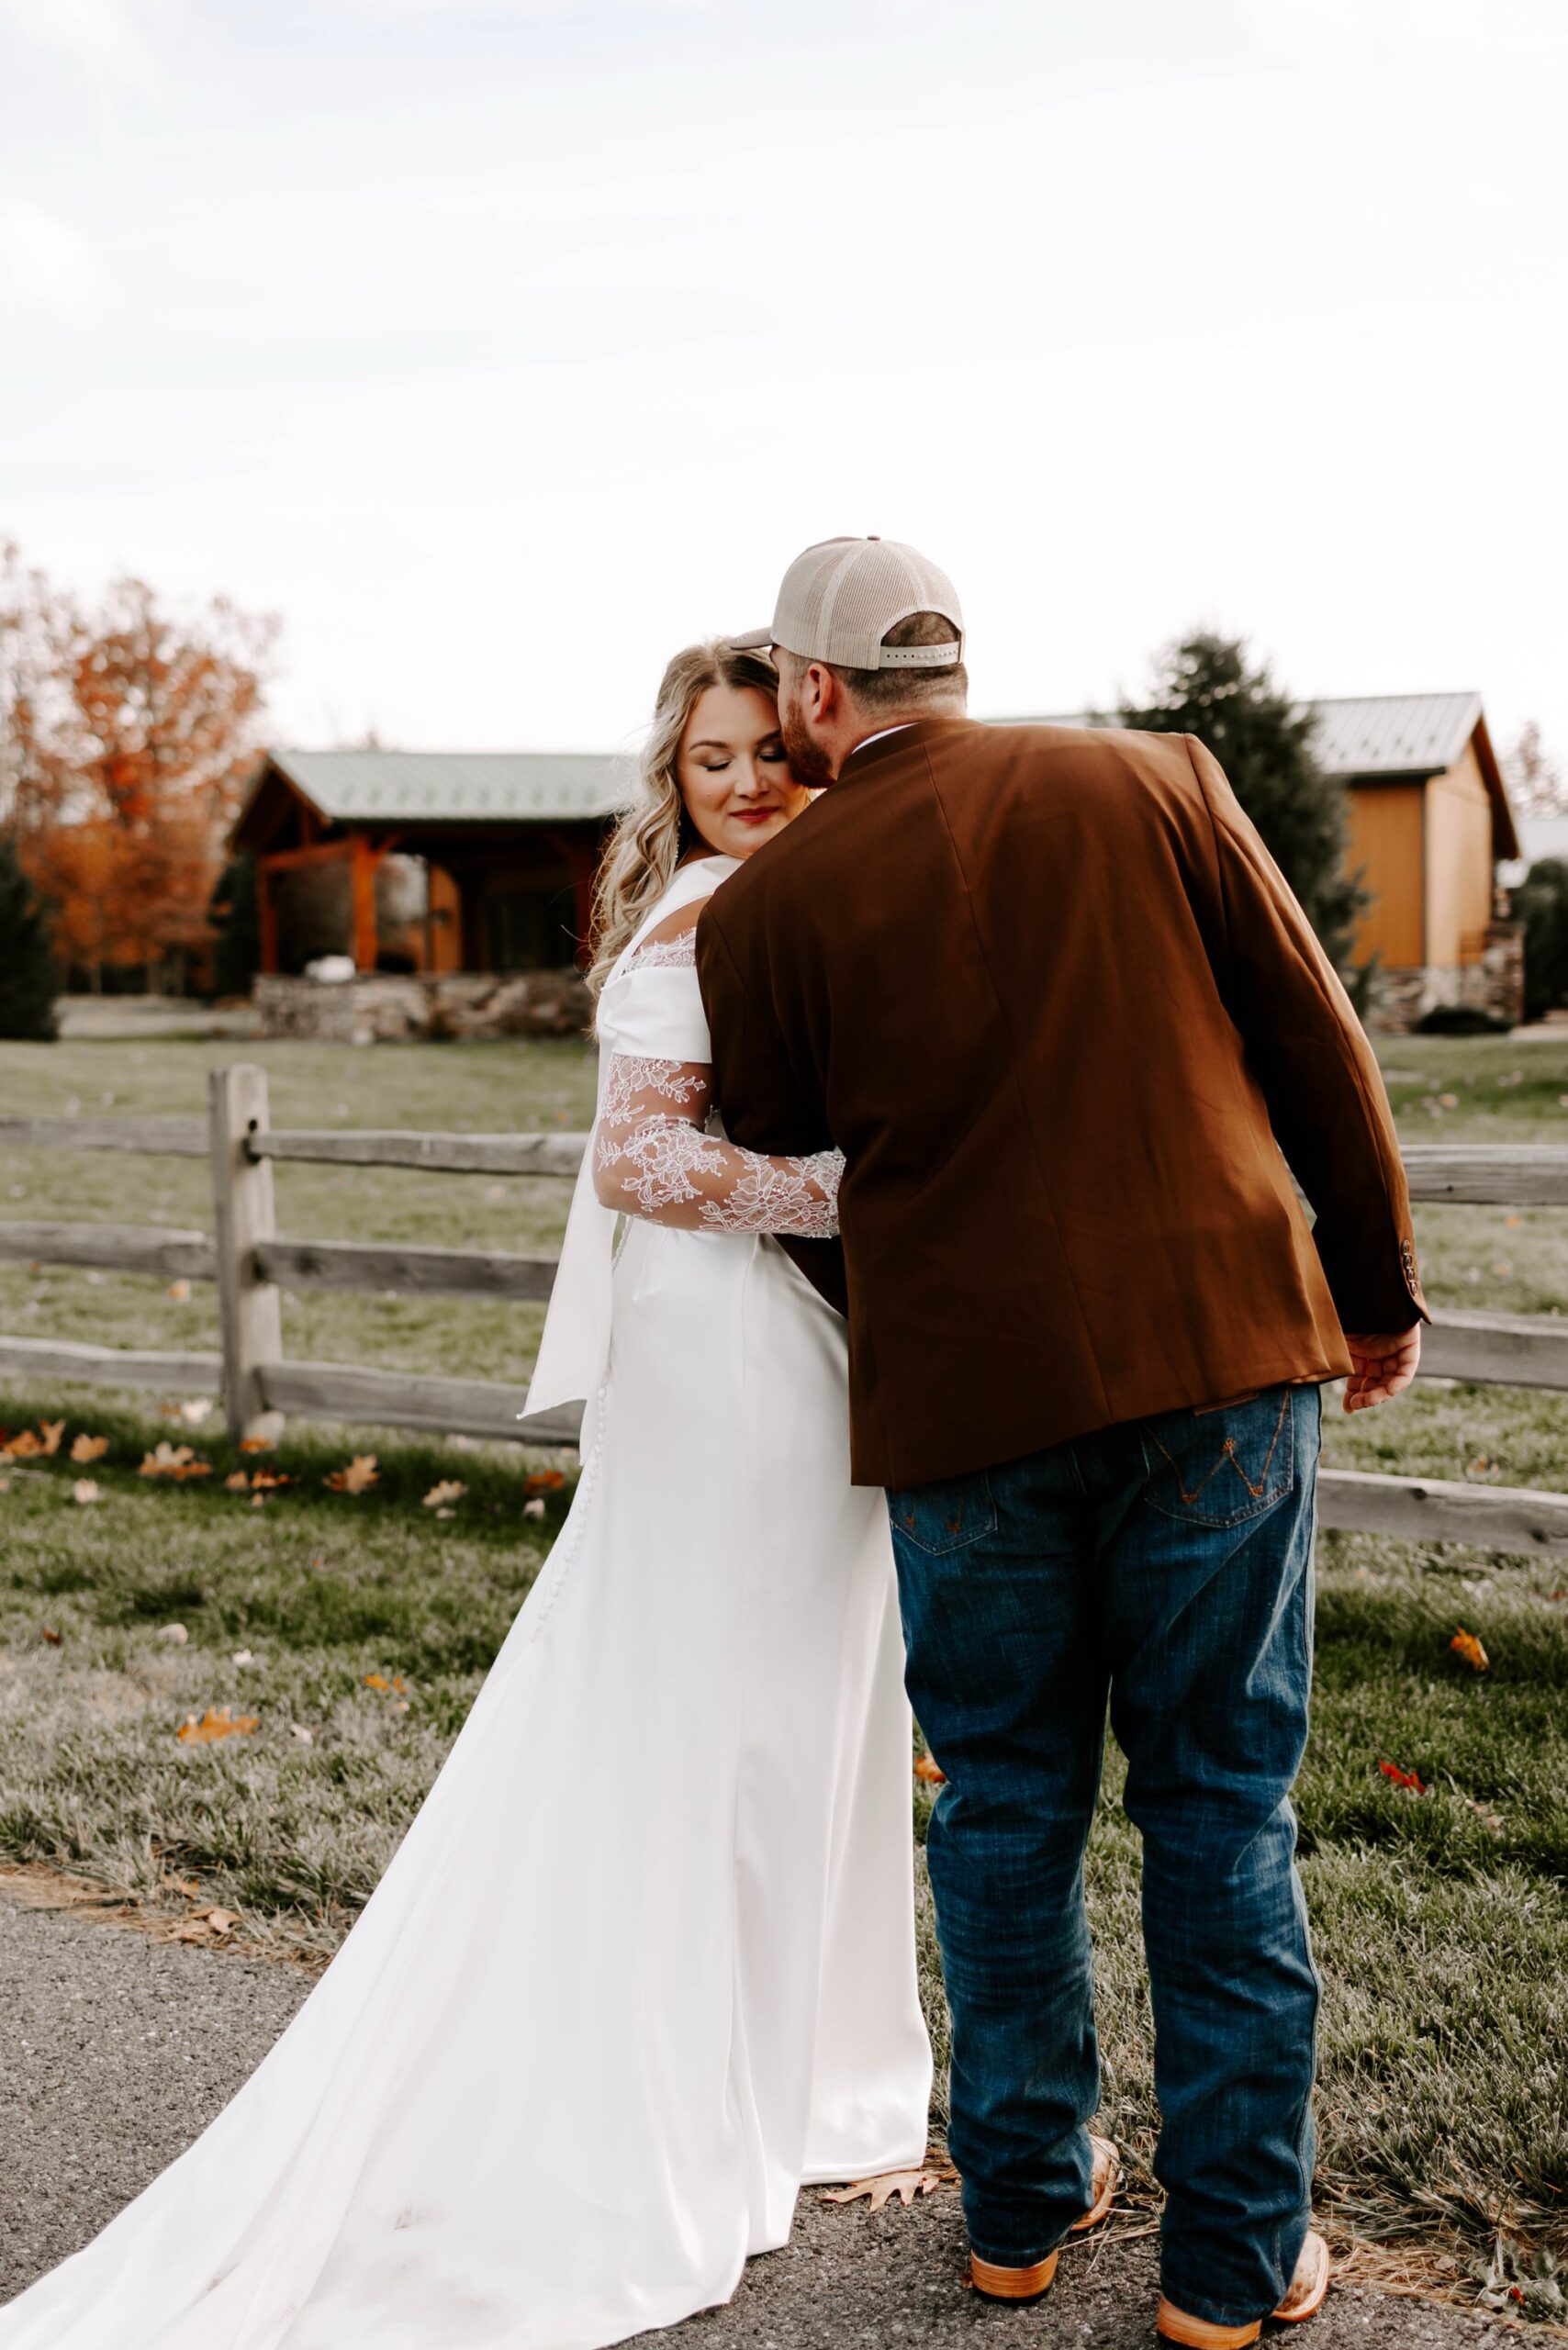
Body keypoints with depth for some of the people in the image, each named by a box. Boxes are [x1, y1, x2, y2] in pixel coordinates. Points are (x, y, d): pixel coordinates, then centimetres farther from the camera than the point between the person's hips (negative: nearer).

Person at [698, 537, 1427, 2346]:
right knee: (1222, 1806, 10)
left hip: (961, 1399, 0)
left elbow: (781, 1177, 9)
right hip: (1219, 1349, 1)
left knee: (1006, 1806, 14)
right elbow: (1317, 1046, 5)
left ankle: (1019, 2205, 30)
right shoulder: (1152, 781, 3)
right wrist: (1377, 1287, 16)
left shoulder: (765, 907, 0)